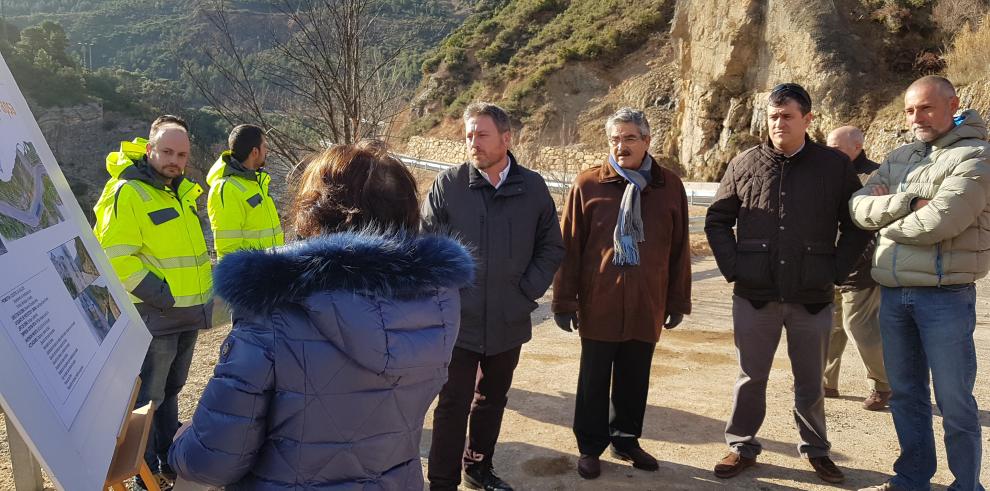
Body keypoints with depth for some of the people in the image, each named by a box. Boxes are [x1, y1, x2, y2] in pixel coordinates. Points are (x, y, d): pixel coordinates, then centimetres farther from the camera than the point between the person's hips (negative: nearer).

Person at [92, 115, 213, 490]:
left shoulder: (181, 191, 12)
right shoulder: (126, 193, -16)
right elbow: (115, 256, -22)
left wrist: (204, 287, 15)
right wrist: (159, 295, -22)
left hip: (188, 313, 9)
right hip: (155, 316, -9)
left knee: (170, 390, 21)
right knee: (148, 397, 3)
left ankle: (169, 460, 35)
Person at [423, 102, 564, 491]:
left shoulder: (533, 188, 0)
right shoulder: (448, 185, -7)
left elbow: (551, 247, 8)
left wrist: (529, 290, -1)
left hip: (509, 321, 3)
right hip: (460, 319, -3)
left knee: (493, 400, 18)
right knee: (454, 405, 0)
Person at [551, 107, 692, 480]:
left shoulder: (669, 186, 3)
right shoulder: (587, 184, -4)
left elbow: (679, 249, 7)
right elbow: (569, 246, -3)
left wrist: (678, 301, 8)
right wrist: (564, 300, -3)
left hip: (646, 307, 2)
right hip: (598, 306, -2)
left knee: (635, 381, 15)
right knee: (594, 382, 10)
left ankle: (626, 440, 33)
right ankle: (590, 447, 24)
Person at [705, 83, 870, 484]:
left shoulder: (835, 166, 0)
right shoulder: (745, 165, 1)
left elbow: (857, 224, 6)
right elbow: (717, 220, 8)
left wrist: (837, 270, -3)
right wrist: (732, 266, -2)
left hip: (813, 297, 0)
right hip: (754, 296, 0)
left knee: (810, 381, 14)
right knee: (751, 377, 10)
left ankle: (816, 449, 31)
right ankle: (742, 447, 25)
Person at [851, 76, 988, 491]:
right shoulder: (899, 158, 13)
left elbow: (938, 223, -21)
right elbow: (859, 207, 1)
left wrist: (885, 215, -4)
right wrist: (909, 203, -15)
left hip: (945, 295, -6)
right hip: (892, 293, 6)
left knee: (954, 401, 3)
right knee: (905, 394, 15)